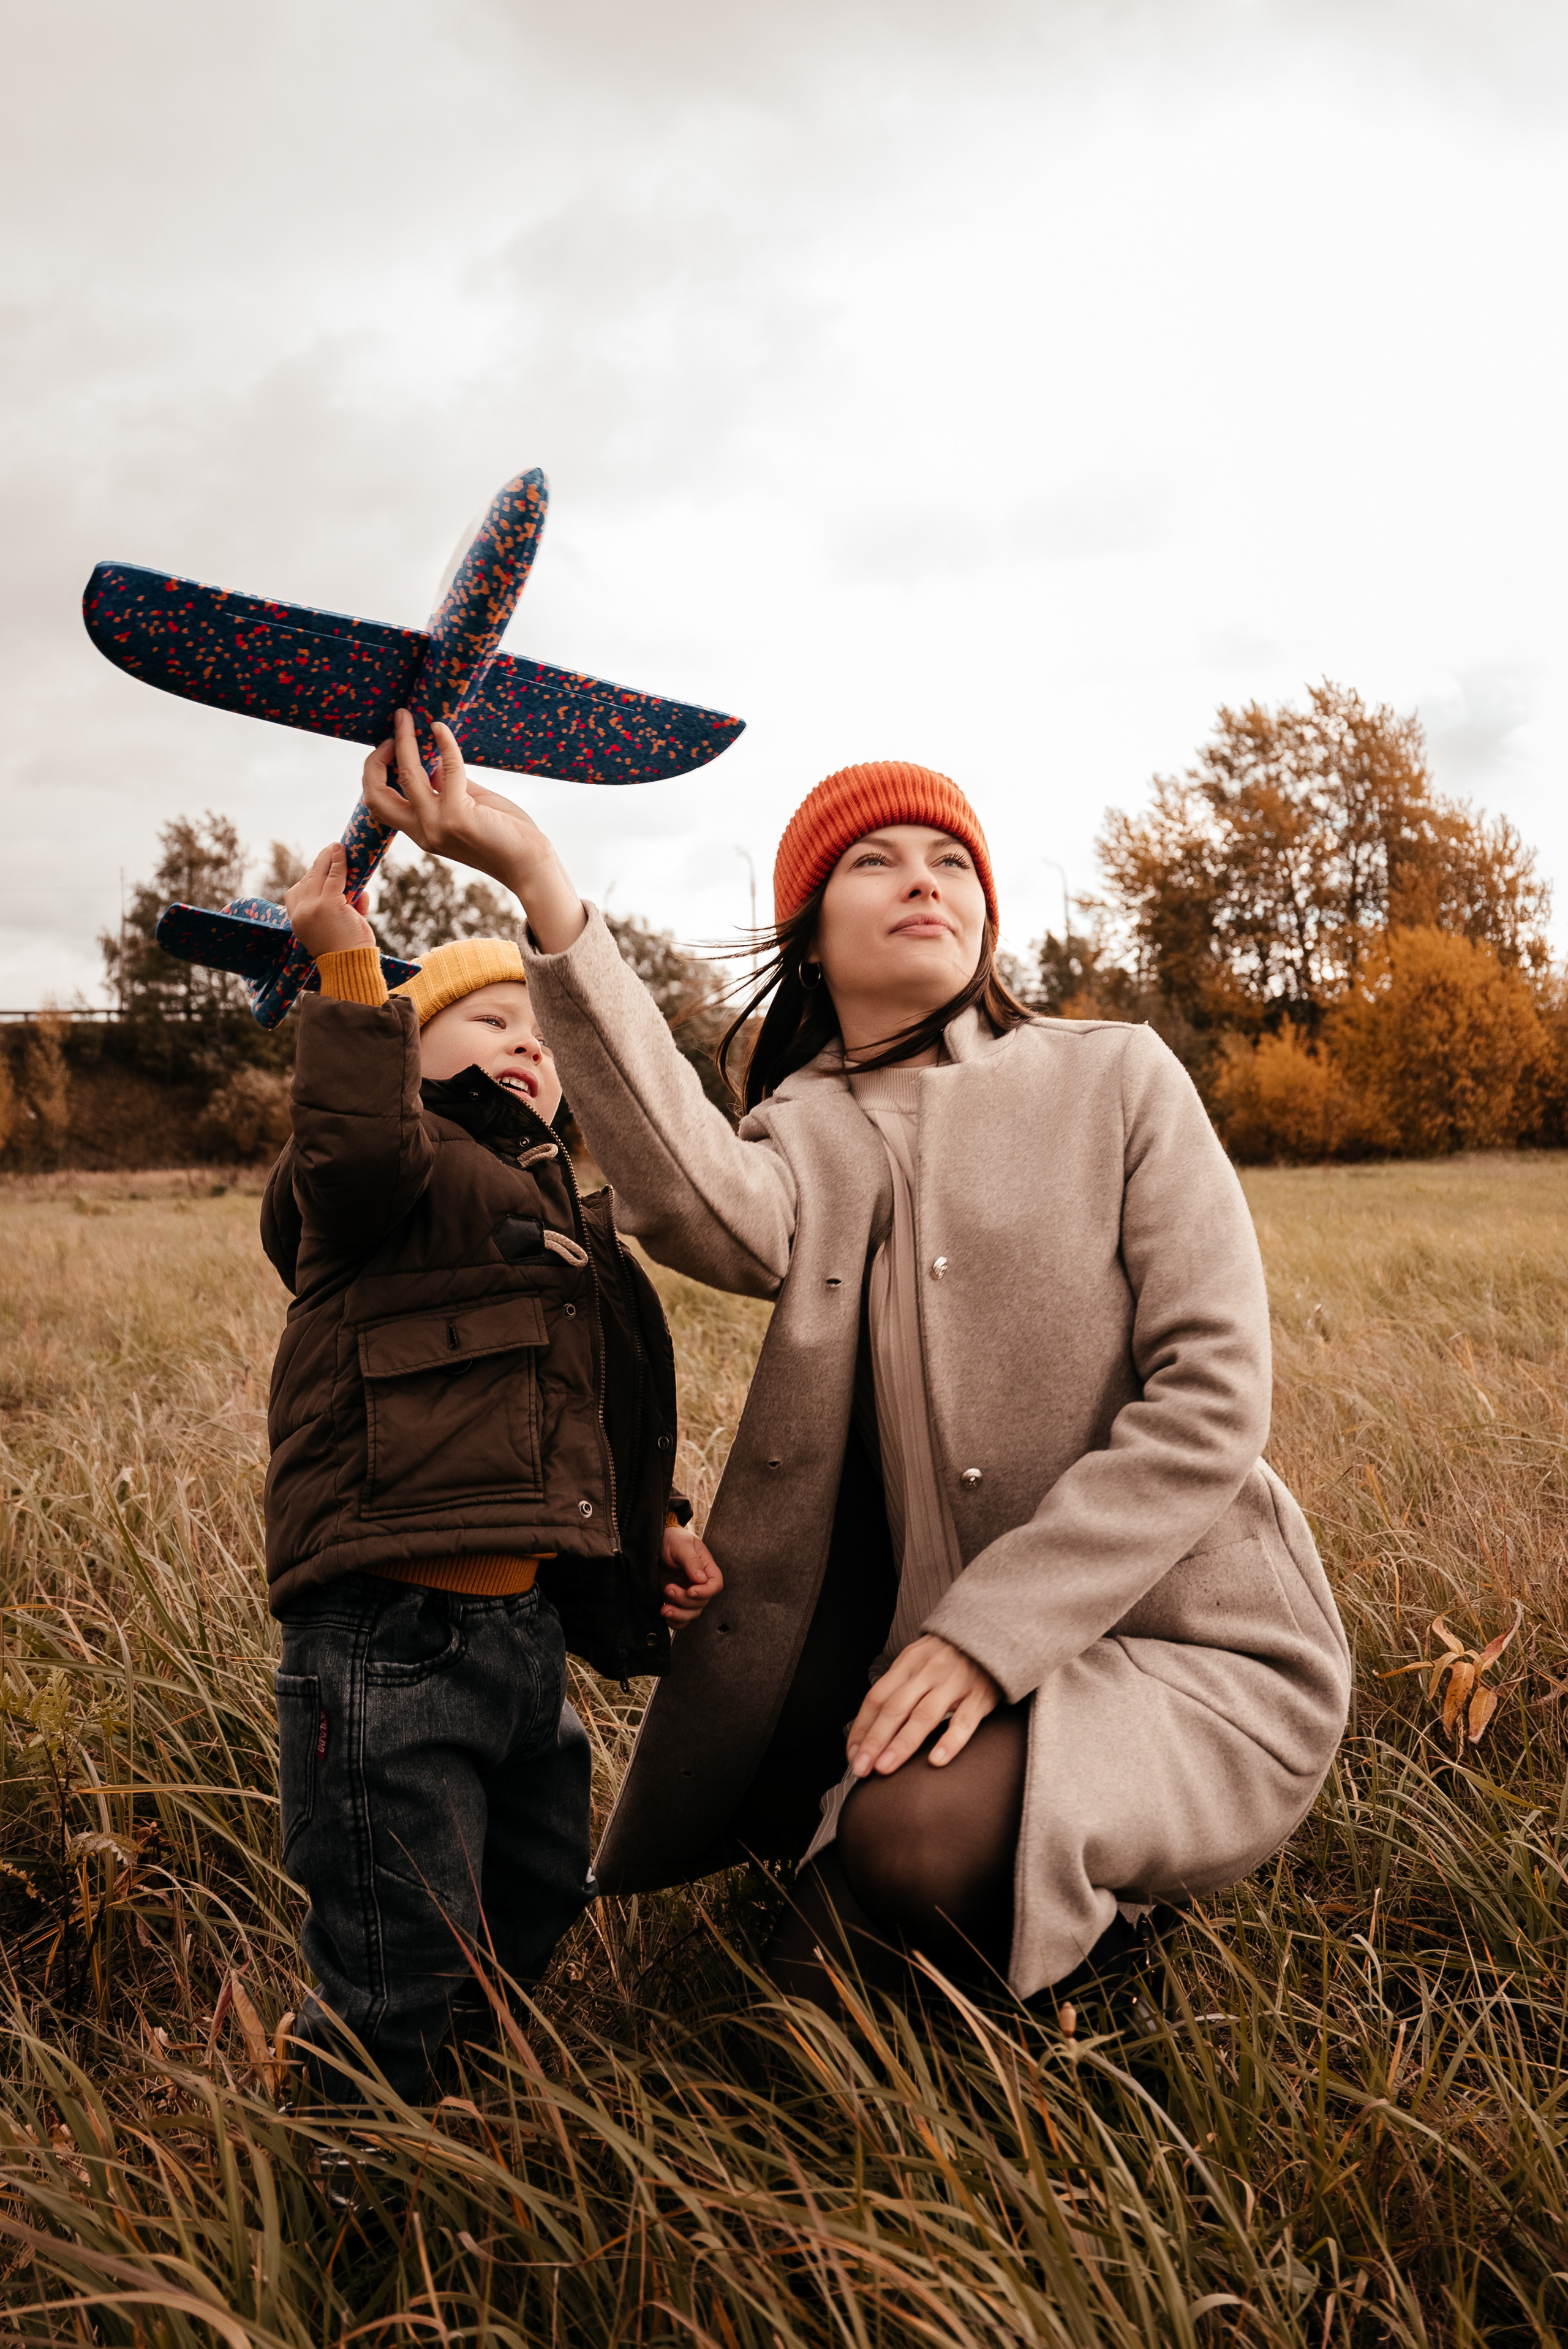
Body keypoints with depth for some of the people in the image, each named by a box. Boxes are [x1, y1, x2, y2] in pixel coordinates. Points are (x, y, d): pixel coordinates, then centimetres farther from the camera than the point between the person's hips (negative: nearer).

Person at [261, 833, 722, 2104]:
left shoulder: (559, 1219, 21)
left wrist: (654, 1521, 16)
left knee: (533, 1917, 25)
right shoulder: (405, 1168, -4)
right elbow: (356, 1141, -30)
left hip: (526, 1621, 9)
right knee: (393, 1986, -1)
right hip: (392, 1631, -9)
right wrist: (349, 975, -26)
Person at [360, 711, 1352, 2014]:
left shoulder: (1116, 1078, -4)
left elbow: (1212, 1396, -11)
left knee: (918, 1827, -27)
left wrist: (990, 1627, -20)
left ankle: (1077, 1922, 6)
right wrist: (542, 884, -34)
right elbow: (708, 1214, -26)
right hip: (947, 1645, 4)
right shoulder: (809, 1141, 1)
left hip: (1198, 1651, -4)